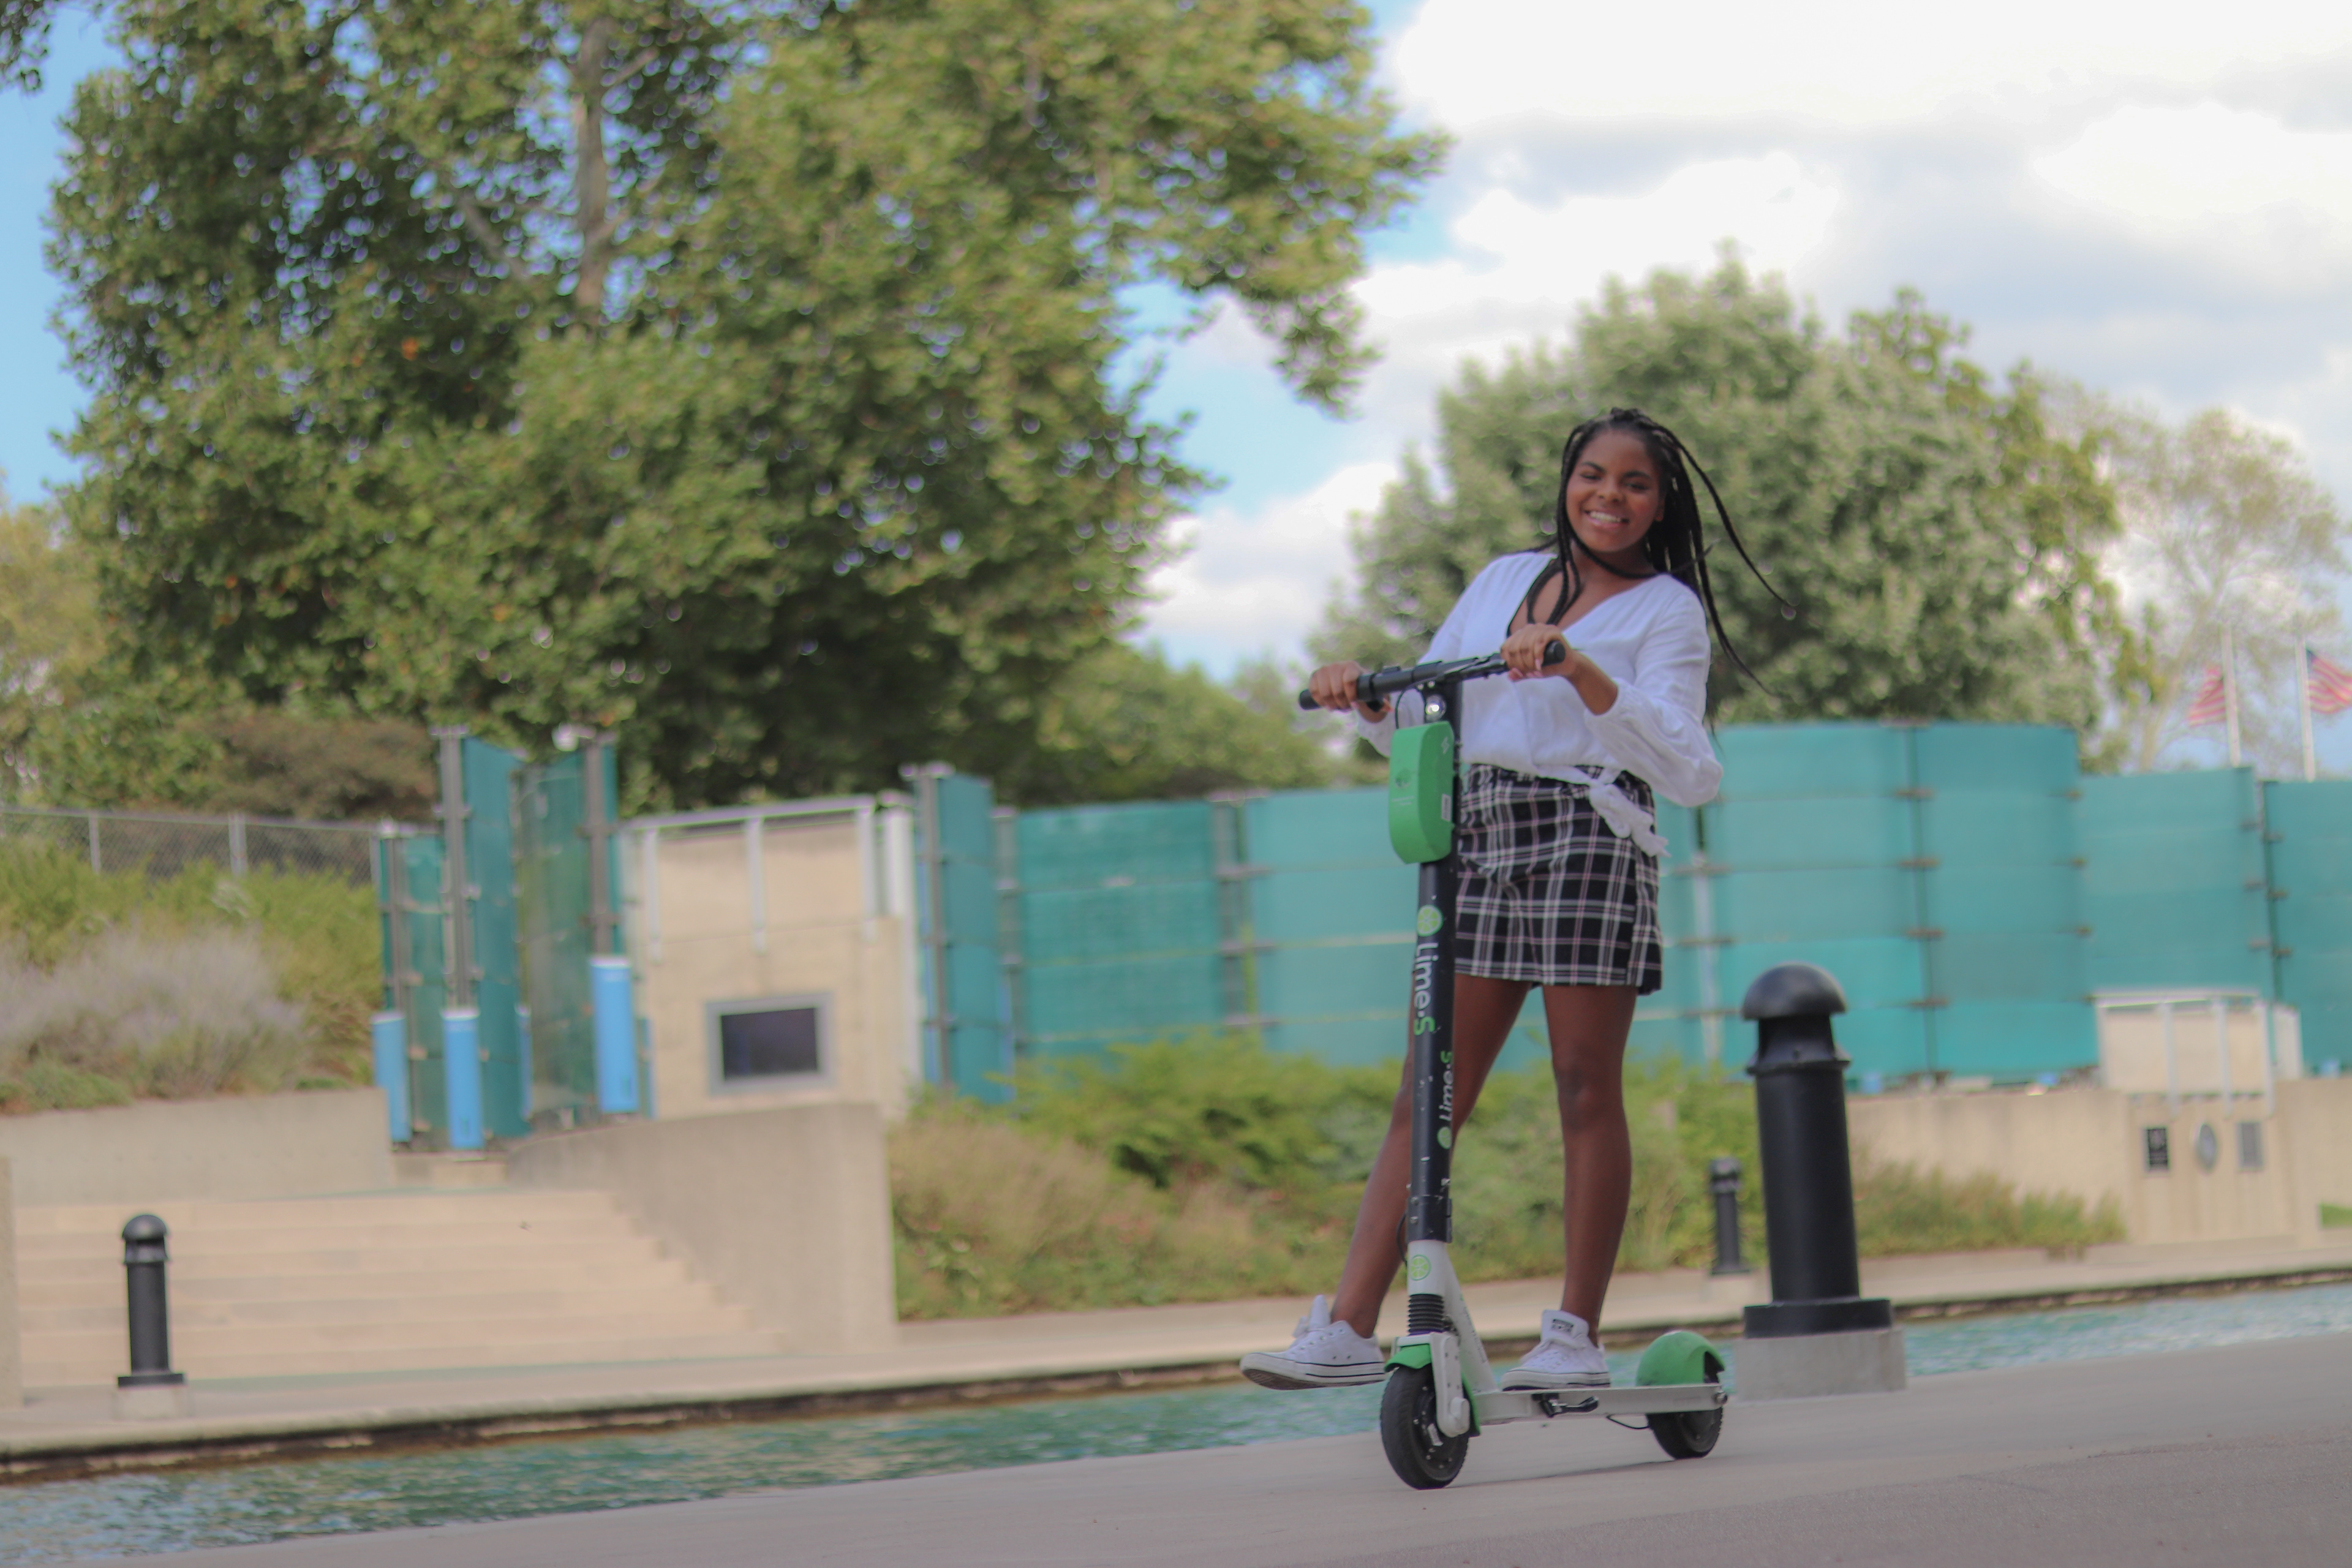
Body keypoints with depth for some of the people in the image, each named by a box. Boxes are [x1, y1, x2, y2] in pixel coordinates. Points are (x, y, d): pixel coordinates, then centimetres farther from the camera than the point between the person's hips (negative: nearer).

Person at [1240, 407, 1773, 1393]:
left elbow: (1684, 769, -11)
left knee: (1587, 1092, -2)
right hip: (1476, 841, 4)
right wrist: (1365, 696, -1)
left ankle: (1576, 1337, 4)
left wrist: (1581, 671, -23)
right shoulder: (1503, 581, 19)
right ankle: (1347, 1330, -5)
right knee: (1425, 1095, 0)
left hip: (1588, 842, -4)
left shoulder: (1667, 610, 5)